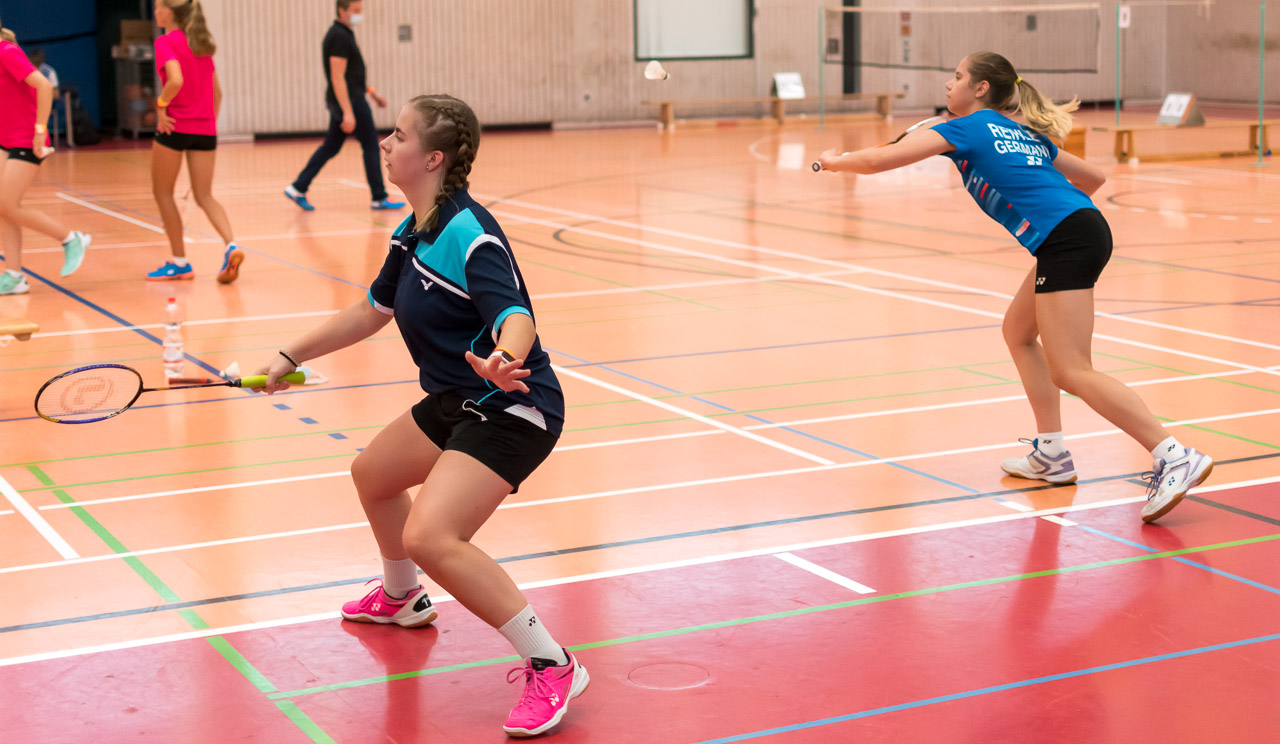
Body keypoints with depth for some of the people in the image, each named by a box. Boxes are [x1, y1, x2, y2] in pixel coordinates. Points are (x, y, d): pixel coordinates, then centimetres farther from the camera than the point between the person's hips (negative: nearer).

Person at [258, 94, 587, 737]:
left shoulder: (468, 234, -23)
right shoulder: (414, 232, 7)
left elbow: (517, 317, -35)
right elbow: (374, 309, 21)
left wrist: (505, 359, -58)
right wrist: (292, 357, 24)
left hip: (512, 409, -11)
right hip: (454, 403, 11)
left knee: (429, 536, -27)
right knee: (373, 474, 29)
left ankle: (550, 666, -19)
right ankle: (401, 599, 57)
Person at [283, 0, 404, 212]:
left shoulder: (344, 34, 15)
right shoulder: (340, 37, -17)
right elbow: (337, 77, -22)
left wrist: (372, 92, 25)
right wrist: (348, 113, -26)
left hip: (346, 99, 10)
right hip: (349, 100, -10)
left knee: (330, 147, 11)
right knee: (371, 145, -2)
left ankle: (298, 188, 11)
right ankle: (379, 198, 4)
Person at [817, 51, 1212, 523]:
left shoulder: (966, 128, 4)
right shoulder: (1026, 133, 26)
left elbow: (878, 160, 1)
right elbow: (1093, 177, 31)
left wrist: (835, 161, 20)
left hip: (1066, 242, -9)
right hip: (1083, 228, 9)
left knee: (1072, 372, -10)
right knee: (1018, 332, 23)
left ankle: (1175, 457, -18)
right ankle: (1051, 455, 22)